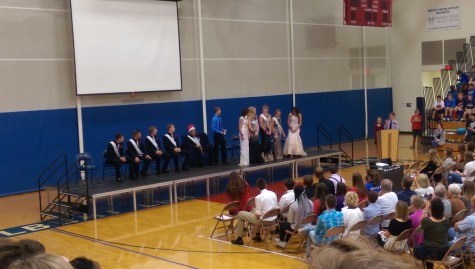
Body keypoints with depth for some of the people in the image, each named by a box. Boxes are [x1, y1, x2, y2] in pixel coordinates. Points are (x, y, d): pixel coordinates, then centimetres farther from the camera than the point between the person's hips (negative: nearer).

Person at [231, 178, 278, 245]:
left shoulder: (259, 197, -18)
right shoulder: (273, 194, 1)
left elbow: (258, 215, -18)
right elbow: (276, 208, 8)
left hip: (263, 221, -7)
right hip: (273, 219, 7)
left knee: (240, 214, 7)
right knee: (254, 210, 35)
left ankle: (239, 239, 12)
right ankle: (258, 235, 42)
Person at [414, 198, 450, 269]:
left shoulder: (426, 221, -23)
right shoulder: (446, 221, -10)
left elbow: (422, 223, 1)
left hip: (430, 253, -4)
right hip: (444, 253, 4)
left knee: (416, 248, 27)